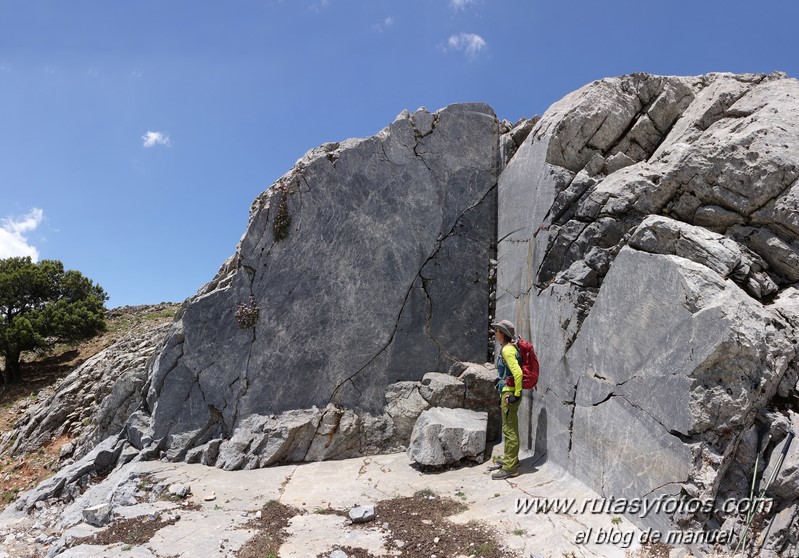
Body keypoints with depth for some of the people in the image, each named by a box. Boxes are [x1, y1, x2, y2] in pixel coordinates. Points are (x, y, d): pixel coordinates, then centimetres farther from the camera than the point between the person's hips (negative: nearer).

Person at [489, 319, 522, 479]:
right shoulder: (509, 348, 13)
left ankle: (510, 467, 3)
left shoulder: (507, 350, -18)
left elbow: (518, 373, -26)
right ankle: (508, 459, 31)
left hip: (510, 393, -10)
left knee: (510, 430, -4)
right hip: (506, 392, 10)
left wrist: (516, 394, -21)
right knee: (509, 429, 19)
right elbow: (515, 371, 22)